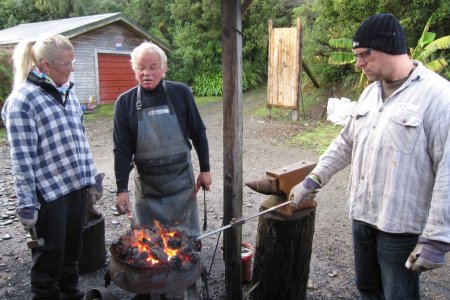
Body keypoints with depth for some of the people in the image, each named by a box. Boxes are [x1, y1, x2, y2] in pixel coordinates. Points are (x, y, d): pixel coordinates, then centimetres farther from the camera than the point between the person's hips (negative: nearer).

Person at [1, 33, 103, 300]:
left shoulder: (67, 91, 8)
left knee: (72, 248, 20)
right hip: (49, 192, -6)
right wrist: (27, 203, -13)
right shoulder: (22, 100, -12)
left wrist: (92, 176, 15)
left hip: (77, 186, 6)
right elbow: (22, 158, -14)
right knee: (50, 254, 9)